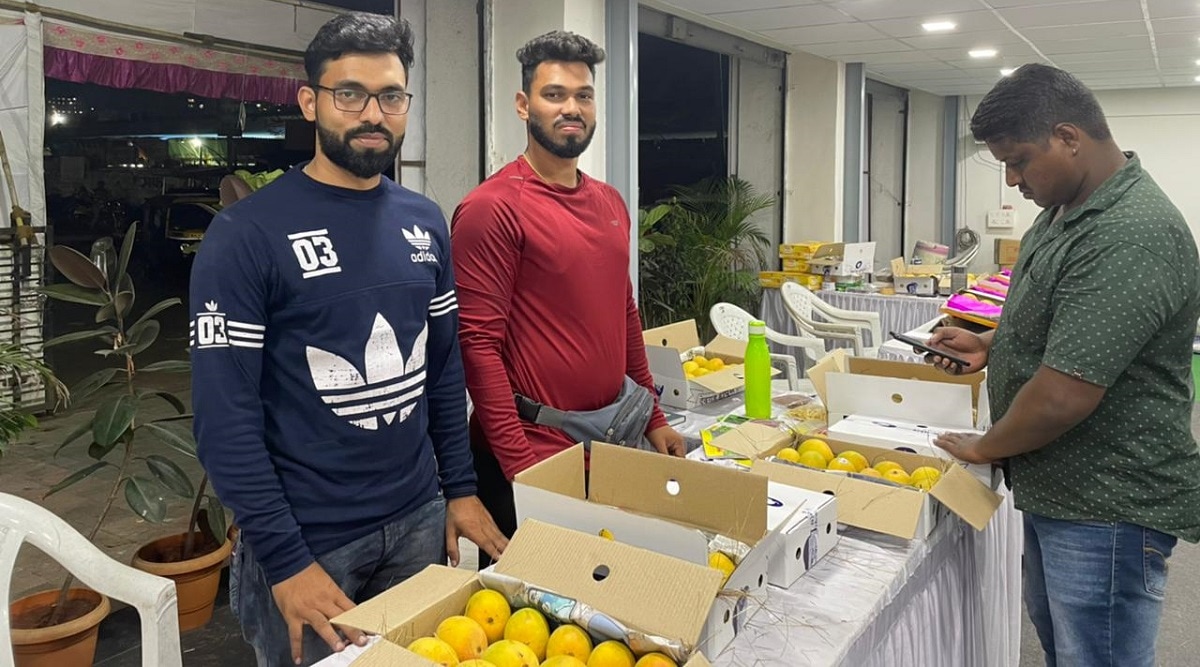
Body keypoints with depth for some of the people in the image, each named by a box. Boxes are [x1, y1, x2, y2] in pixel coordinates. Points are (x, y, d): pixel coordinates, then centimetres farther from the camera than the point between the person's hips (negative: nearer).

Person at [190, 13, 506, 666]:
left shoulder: (424, 222, 3)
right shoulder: (247, 233, -14)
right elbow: (225, 417, -15)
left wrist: (460, 488, 6)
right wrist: (286, 561, -17)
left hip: (420, 520, 5)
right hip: (305, 538, -5)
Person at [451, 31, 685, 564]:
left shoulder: (610, 202, 10)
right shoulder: (491, 208, -14)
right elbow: (478, 343, -17)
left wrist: (652, 417, 15)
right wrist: (521, 462, -20)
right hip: (529, 457, -7)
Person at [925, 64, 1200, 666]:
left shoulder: (1131, 238, -27)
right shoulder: (1066, 209, 6)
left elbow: (1063, 397, -29)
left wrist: (983, 448, -12)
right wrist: (992, 346, 5)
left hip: (1107, 509, -9)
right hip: (1056, 487, 10)